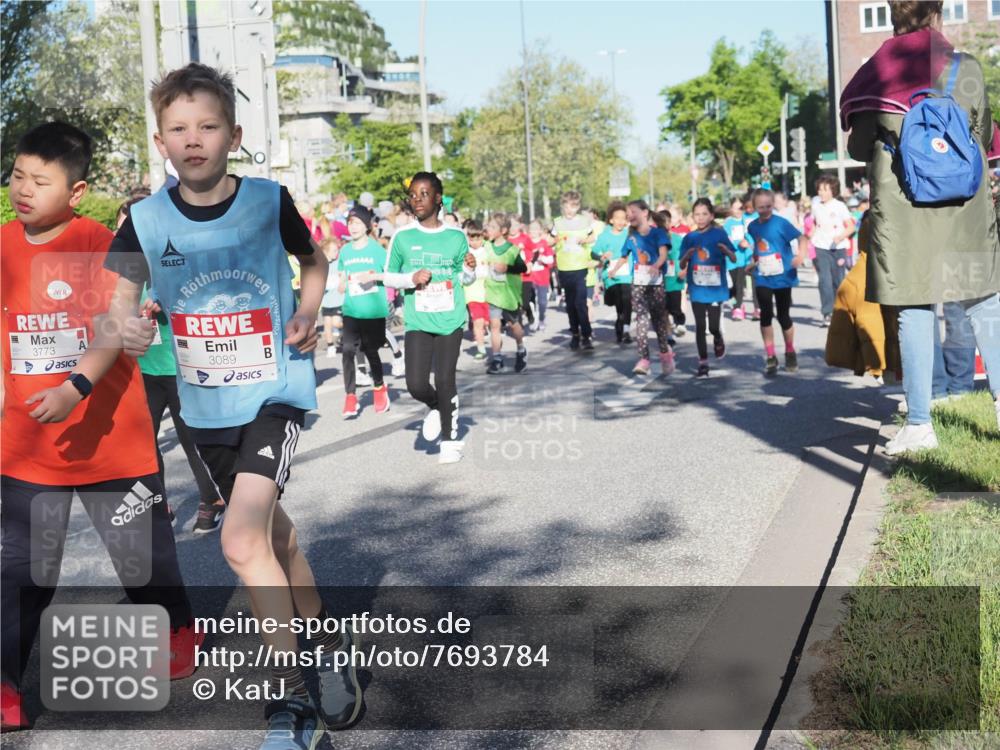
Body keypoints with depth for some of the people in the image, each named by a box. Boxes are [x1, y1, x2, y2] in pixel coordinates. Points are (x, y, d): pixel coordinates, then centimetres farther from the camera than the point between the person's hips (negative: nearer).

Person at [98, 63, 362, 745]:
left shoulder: (269, 201, -8)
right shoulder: (148, 219, -4)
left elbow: (315, 260, 9)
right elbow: (123, 293, 4)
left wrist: (310, 312, -9)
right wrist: (127, 323, -18)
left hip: (276, 388, -4)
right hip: (205, 401, 5)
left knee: (242, 542, -19)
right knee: (272, 531, 17)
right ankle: (328, 642, 39)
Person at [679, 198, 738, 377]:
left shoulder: (719, 234, -2)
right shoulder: (689, 238, 3)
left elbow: (734, 258, -2)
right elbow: (682, 266, 4)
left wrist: (726, 250, -23)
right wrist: (687, 256, -17)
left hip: (716, 288, -2)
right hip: (697, 289, 2)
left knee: (713, 326, -6)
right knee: (700, 326, 4)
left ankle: (718, 340, 29)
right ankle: (703, 362, 14)